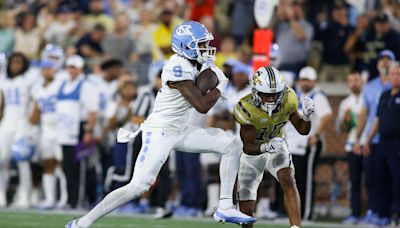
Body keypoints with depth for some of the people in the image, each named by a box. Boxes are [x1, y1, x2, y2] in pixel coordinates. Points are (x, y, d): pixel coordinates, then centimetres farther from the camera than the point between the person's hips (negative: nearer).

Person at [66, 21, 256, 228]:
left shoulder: (189, 63, 6)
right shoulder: (179, 68, -22)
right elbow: (202, 106, -22)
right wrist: (221, 86, -9)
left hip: (179, 132, 9)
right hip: (159, 133, -9)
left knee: (232, 145, 2)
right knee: (138, 187, -17)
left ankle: (225, 208, 2)